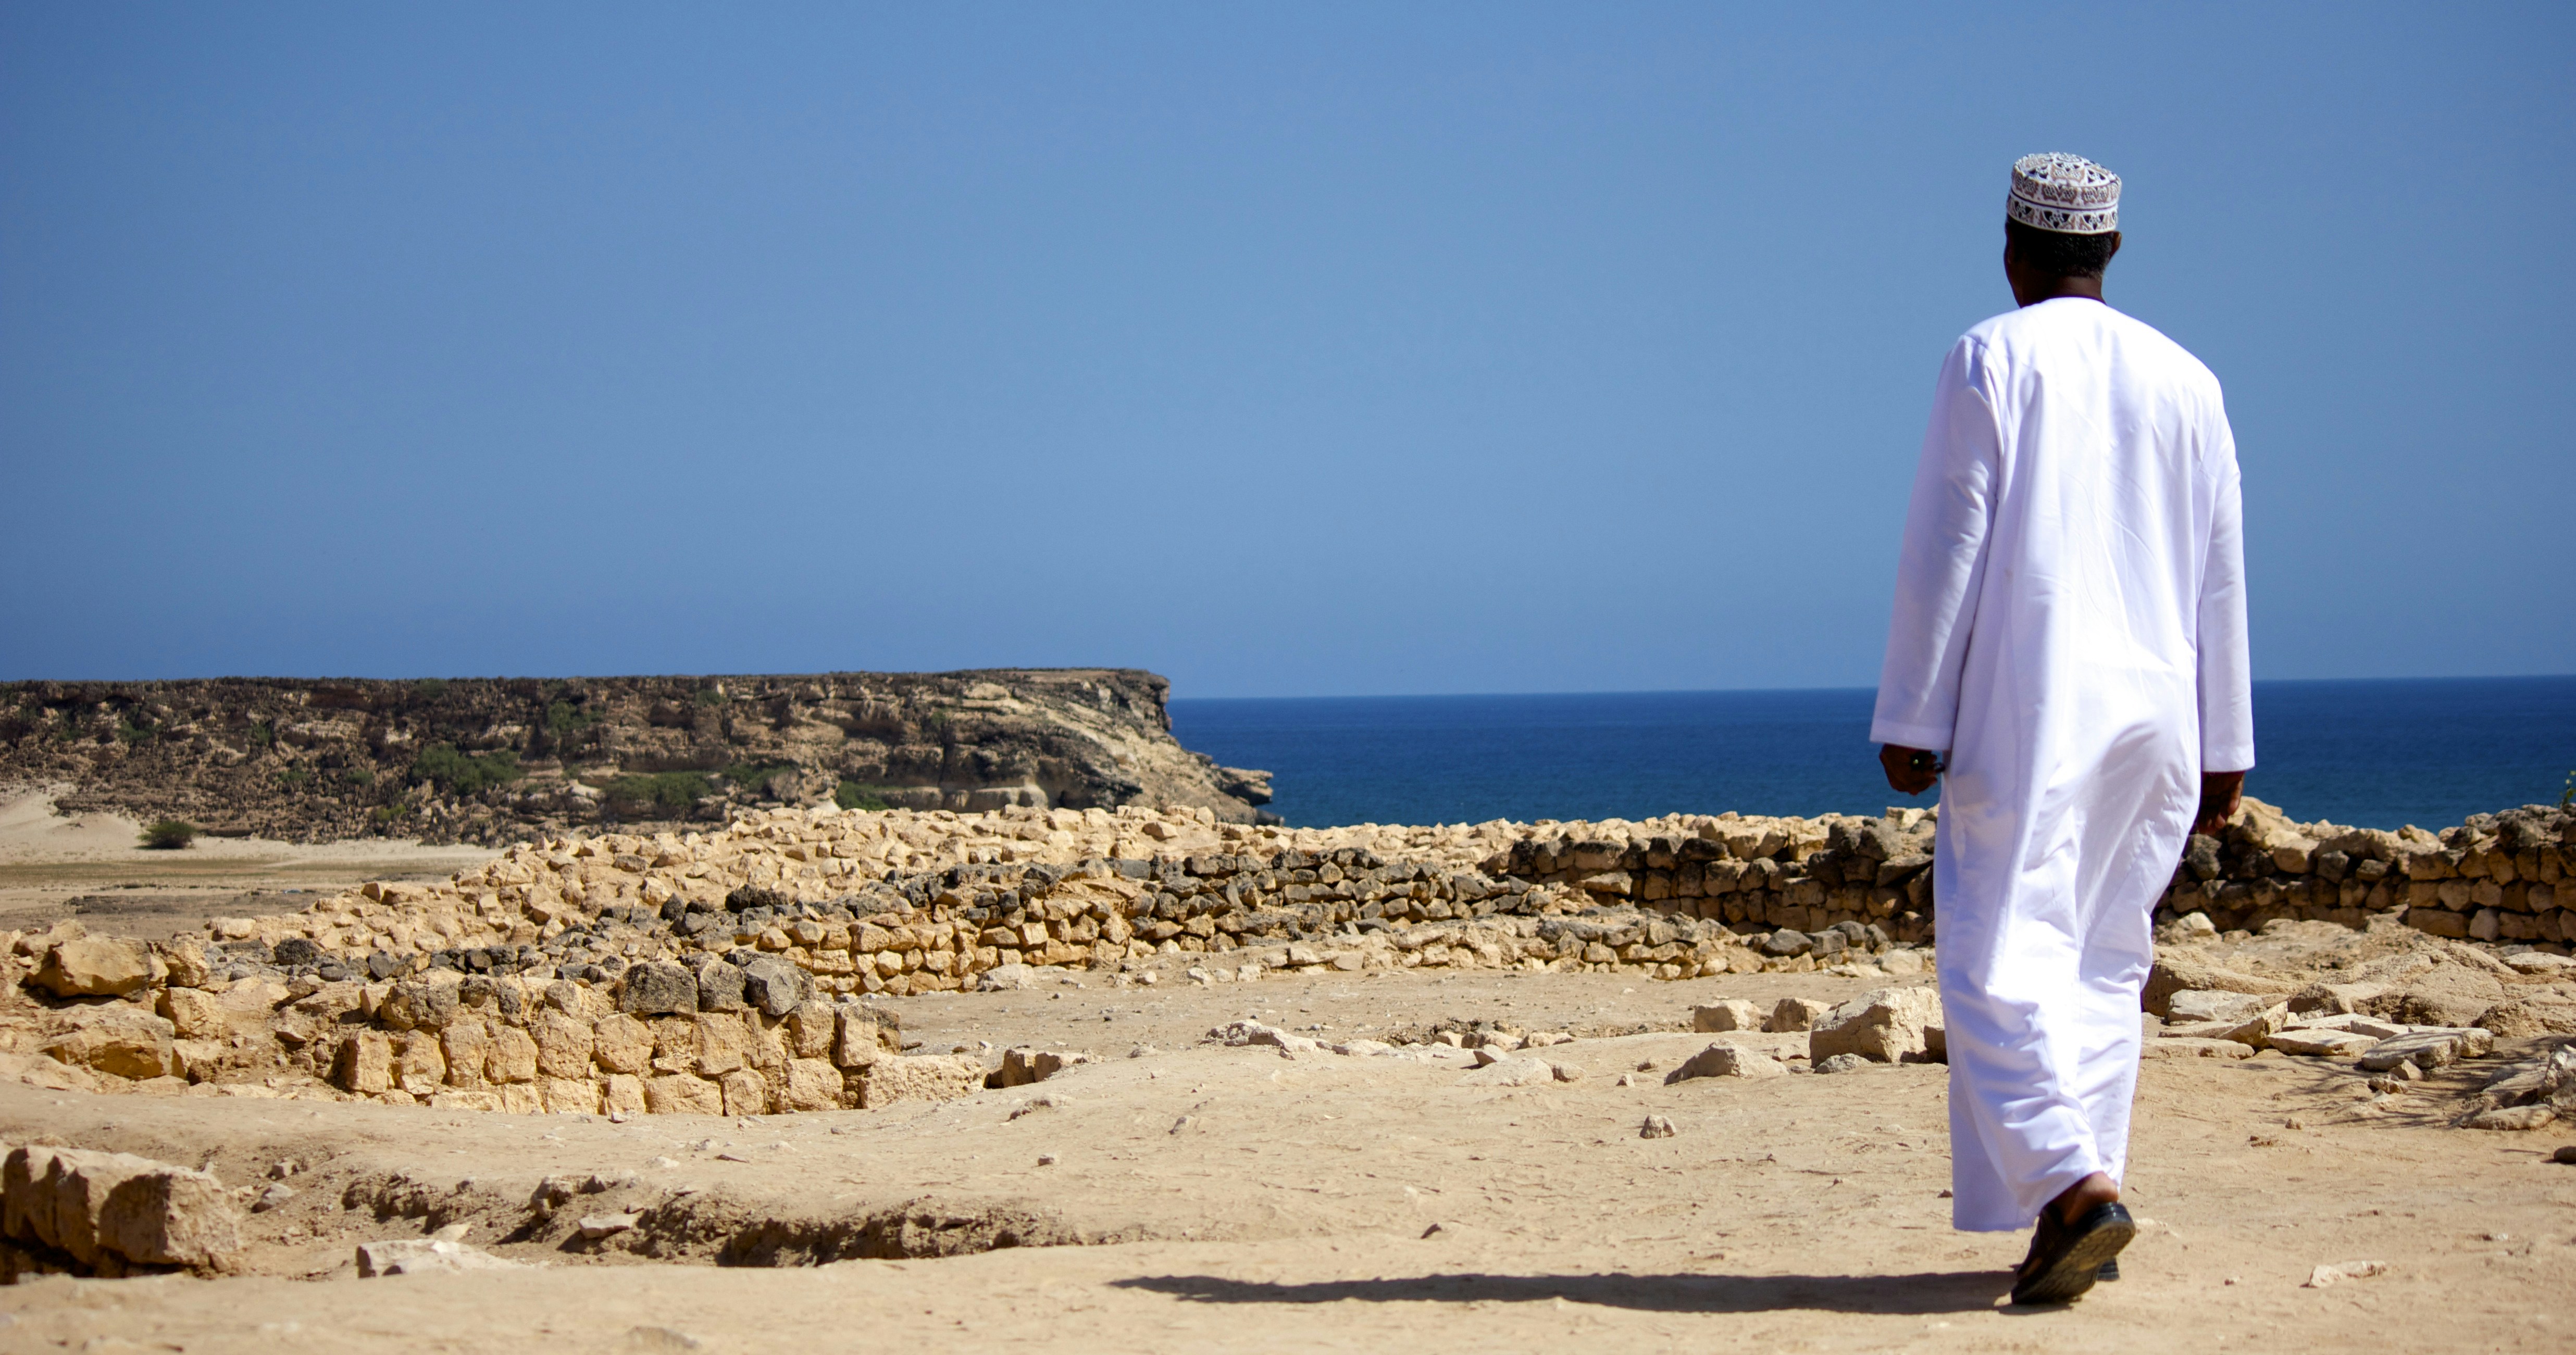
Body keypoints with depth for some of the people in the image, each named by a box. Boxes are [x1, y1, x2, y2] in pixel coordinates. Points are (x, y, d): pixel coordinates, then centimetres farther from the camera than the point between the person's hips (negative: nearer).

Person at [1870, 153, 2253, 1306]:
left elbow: (1945, 550, -9)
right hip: (2152, 713, 5)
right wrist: (2223, 750, 16)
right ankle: (2080, 1212, 9)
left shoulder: (1990, 361, -4)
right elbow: (2219, 581, 12)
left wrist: (1907, 721, -6)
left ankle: (2074, 1185, -23)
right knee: (2102, 962, 11)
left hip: (2025, 707, -5)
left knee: (2003, 958, -6)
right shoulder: (2184, 381, 11)